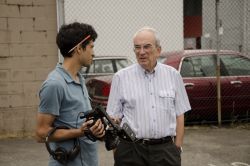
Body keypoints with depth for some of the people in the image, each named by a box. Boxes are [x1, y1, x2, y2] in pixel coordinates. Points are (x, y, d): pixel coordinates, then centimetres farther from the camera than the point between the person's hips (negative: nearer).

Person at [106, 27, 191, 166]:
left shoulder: (173, 75, 5)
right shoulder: (121, 77, 0)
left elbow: (179, 115, 7)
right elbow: (114, 116, 2)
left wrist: (177, 148, 2)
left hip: (165, 149, 1)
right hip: (131, 150, -1)